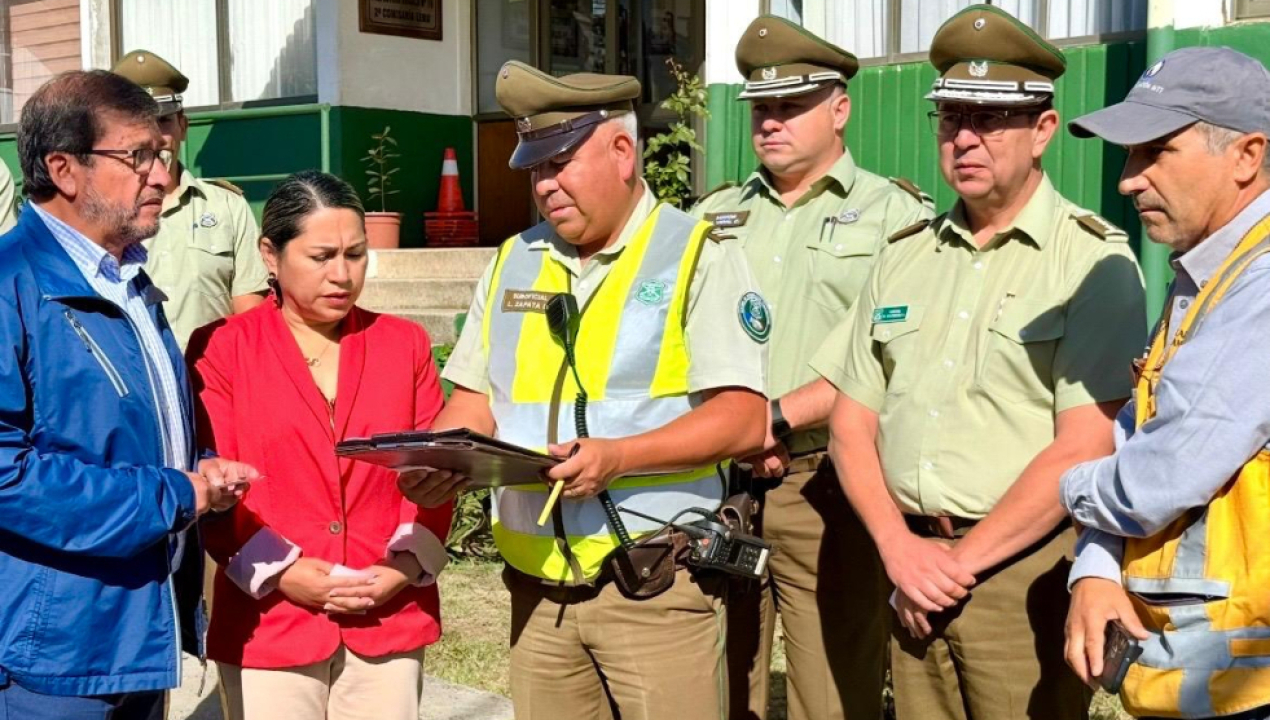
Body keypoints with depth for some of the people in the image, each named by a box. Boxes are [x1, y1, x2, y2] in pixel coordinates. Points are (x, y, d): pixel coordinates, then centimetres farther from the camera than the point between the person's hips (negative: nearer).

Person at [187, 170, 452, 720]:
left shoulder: (405, 345, 8)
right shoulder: (220, 349, 0)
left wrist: (402, 568, -7)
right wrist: (285, 573, -13)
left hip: (391, 620, 2)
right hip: (269, 623, -2)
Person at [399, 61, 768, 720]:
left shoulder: (697, 255, -4)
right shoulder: (512, 262, 12)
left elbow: (742, 419, -12)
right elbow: (477, 396, 15)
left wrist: (618, 456, -25)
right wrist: (436, 461, -6)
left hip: (654, 586, -4)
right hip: (538, 586, 5)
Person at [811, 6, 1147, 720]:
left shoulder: (1093, 260, -6)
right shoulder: (905, 255, 10)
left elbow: (1085, 447, -14)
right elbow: (853, 421, 9)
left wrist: (963, 560, -12)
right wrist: (900, 547, -4)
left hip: (1026, 568, -5)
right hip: (914, 564, 5)